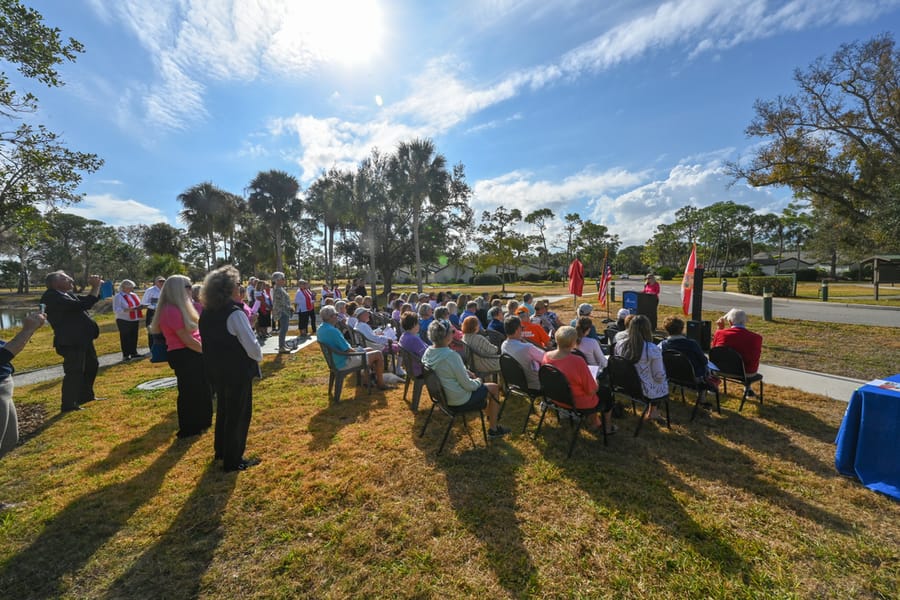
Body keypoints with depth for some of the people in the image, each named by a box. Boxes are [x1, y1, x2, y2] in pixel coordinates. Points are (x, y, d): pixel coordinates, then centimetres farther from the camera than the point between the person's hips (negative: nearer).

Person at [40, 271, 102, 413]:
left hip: (82, 339, 10)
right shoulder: (51, 297, -19)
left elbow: (88, 300, 20)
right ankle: (68, 405, 7)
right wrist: (95, 287, -21)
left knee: (92, 366, 20)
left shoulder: (66, 294, 10)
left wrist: (97, 286, 1)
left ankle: (86, 396, 35)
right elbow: (82, 305, -28)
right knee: (74, 372, -4)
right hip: (71, 341, -10)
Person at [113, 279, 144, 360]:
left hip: (135, 320, 6)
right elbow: (116, 309, -14)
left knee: (134, 337, 11)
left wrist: (139, 307, -3)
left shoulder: (134, 295, 13)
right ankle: (125, 355, 6)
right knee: (125, 338, -1)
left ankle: (134, 353, 20)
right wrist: (127, 310, -28)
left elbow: (139, 304, 20)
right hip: (124, 321, -6)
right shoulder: (118, 297, -7)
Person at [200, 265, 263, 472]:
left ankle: (221, 450, 42)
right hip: (237, 372, -8)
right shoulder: (234, 313, -24)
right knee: (239, 414, 8)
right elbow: (252, 345, -24)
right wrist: (258, 357, -6)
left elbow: (214, 341, 11)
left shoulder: (207, 312, 2)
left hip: (216, 370, 8)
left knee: (223, 409, 25)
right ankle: (233, 460, 21)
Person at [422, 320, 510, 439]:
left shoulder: (428, 352, -8)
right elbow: (468, 385, -24)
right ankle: (493, 429, 24)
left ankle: (490, 415, 46)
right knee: (494, 388, 13)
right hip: (460, 400, -8)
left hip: (442, 395, 8)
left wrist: (465, 372, 4)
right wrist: (478, 381, -4)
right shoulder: (451, 356, -32)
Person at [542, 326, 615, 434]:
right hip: (580, 405, -6)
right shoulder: (577, 361, -35)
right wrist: (596, 384, 0)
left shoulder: (546, 356, -15)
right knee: (606, 392, 23)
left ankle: (594, 424, 42)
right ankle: (608, 427, 40)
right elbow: (591, 391, -22)